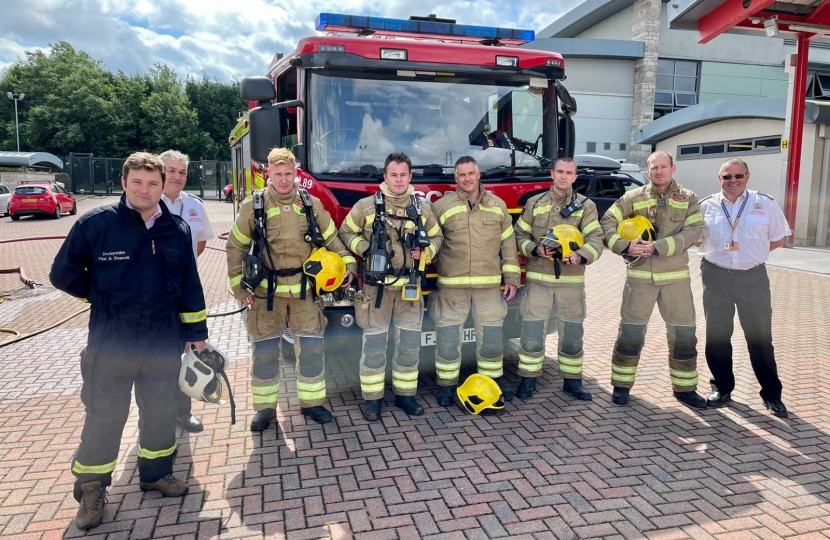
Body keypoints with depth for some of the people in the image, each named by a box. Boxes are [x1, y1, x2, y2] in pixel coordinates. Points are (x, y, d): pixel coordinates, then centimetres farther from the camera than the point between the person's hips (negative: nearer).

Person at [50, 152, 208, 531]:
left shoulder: (177, 230, 2)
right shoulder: (96, 223, -8)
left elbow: (189, 286, 7)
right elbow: (63, 273, 1)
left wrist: (196, 332, 8)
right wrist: (104, 297, 5)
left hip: (164, 342, 3)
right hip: (111, 343, -3)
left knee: (161, 411, 15)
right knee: (104, 416, 6)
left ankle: (156, 473, 35)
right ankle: (91, 488, 25)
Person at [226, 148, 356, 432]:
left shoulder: (311, 204, 3)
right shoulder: (253, 206, -3)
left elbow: (331, 238, 10)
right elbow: (235, 248, 3)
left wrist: (347, 264, -2)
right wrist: (239, 286, 0)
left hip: (305, 290, 1)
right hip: (266, 291, -1)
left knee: (311, 348, 5)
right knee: (265, 351, 7)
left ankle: (312, 402, 21)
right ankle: (265, 407, 22)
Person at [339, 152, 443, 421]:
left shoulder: (422, 209, 7)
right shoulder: (366, 206, -3)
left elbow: (437, 237, 18)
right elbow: (346, 233, 5)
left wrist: (425, 251, -3)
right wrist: (364, 248, -12)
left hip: (409, 286, 3)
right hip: (376, 286, -3)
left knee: (409, 343, 8)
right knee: (374, 343, 3)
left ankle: (405, 394, 24)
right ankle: (372, 398, 15)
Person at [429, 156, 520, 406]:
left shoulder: (497, 205, 8)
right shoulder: (442, 206, 0)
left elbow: (508, 244, 10)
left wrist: (512, 278, 7)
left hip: (489, 285, 2)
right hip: (452, 286, -2)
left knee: (492, 336, 11)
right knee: (448, 337, 4)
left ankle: (493, 381, 29)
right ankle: (446, 385, 20)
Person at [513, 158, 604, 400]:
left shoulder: (586, 206, 4)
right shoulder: (534, 203, 6)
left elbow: (595, 239, -7)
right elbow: (520, 234, 7)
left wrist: (582, 256, -27)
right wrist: (535, 249, -13)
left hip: (571, 280, 1)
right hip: (538, 278, 0)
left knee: (572, 333, 8)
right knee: (532, 332, 1)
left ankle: (572, 380, 24)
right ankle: (528, 379, 16)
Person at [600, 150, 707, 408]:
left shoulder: (688, 198, 5)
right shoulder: (633, 197, 4)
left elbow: (693, 231, -8)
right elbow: (607, 222, -1)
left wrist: (658, 247, -19)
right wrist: (625, 246, -17)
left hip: (676, 277, 1)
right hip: (640, 275, -1)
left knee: (684, 333, 6)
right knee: (630, 331, 1)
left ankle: (684, 387, 22)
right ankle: (622, 384, 15)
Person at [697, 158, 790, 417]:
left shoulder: (766, 204, 0)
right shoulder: (706, 206, 1)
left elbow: (778, 239, 8)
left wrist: (752, 250, -2)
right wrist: (717, 252, -1)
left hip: (753, 278, -1)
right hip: (716, 277, 1)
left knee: (760, 337, 4)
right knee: (716, 335, 9)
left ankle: (772, 393, 17)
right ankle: (722, 387, 24)